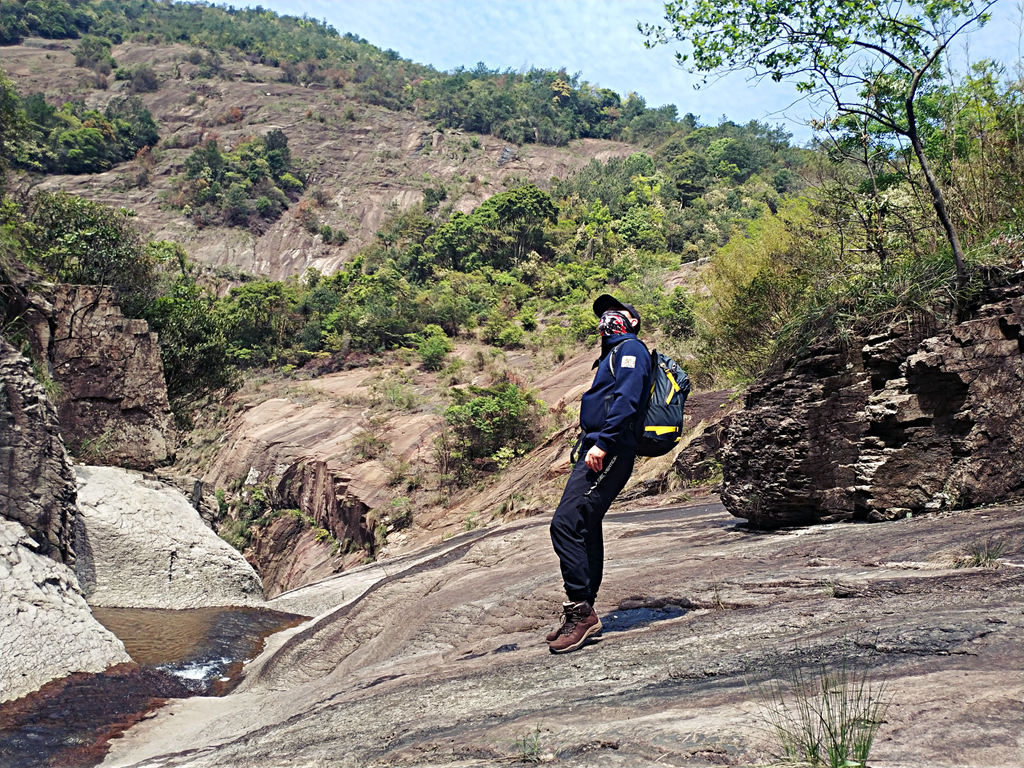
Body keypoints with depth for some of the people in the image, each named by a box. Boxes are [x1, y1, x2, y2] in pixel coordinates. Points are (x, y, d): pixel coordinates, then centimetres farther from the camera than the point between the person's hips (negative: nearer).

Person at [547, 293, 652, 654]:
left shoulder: (631, 348, -2)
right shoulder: (613, 354, 28)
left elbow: (627, 399, -18)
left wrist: (603, 442, -24)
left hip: (609, 453, -11)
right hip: (596, 452, 11)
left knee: (566, 523, -18)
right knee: (586, 529, 11)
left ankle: (580, 611, -14)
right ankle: (582, 614, 17)